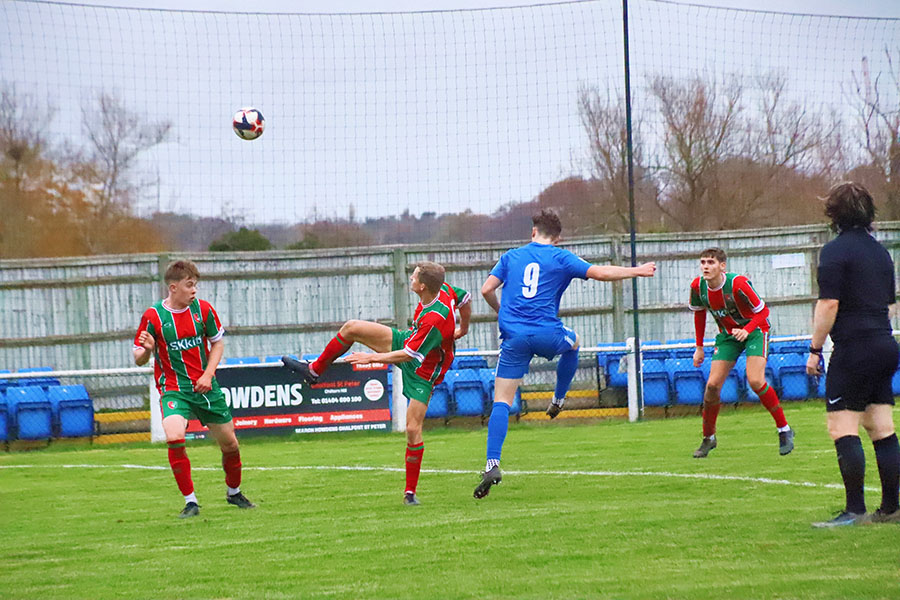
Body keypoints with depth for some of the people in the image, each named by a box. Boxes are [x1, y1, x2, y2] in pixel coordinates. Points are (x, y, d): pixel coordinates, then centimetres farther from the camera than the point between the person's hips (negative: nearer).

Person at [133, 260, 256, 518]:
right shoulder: (153, 316, -10)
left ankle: (234, 492, 37)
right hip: (173, 389, -3)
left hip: (206, 387, 3)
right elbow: (139, 359, -3)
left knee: (229, 442, 9)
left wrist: (208, 374, -3)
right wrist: (146, 350, -28)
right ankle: (190, 502, -14)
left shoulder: (203, 309, -2)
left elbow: (218, 342, 12)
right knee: (174, 438, -27)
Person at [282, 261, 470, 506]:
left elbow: (409, 355, -31)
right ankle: (314, 370, 19)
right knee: (351, 328, -1)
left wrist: (372, 358, -23)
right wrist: (463, 328, 20)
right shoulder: (442, 289, -18)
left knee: (413, 429, -13)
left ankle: (410, 493, 1)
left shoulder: (435, 320, -39)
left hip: (422, 373, -9)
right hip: (406, 340, 9)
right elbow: (466, 297, 5)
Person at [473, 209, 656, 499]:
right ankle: (558, 400, 42)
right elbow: (600, 273, -1)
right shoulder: (561, 258, 5)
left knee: (501, 402, 0)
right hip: (547, 334, -1)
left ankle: (492, 464, -16)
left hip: (514, 336, 1)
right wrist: (637, 271, 12)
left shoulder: (511, 256, 13)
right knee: (573, 342, 36)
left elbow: (487, 289, 6)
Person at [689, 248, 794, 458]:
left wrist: (746, 330, -38)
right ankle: (708, 438, 14)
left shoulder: (738, 284, -29)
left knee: (755, 381, -23)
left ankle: (784, 430, -6)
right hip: (727, 334, 5)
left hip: (754, 330, -5)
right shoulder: (698, 286, -13)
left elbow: (762, 312, -20)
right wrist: (699, 347, 7)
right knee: (713, 385, -6)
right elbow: (699, 313, 7)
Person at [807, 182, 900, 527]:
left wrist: (815, 349, -10)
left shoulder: (836, 250, -10)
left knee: (842, 429, -7)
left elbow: (829, 304, -15)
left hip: (854, 350, -8)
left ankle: (855, 510, -12)